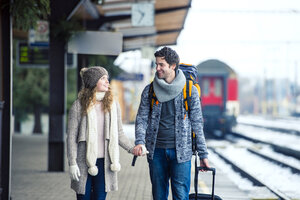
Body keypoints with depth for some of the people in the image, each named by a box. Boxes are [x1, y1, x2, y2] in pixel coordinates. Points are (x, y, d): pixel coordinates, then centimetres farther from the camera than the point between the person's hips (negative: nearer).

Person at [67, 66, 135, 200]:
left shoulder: (113, 104, 7)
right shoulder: (79, 106, -2)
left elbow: (119, 134, 14)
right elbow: (71, 136, -2)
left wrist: (132, 148, -2)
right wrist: (72, 163, -7)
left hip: (104, 162, 2)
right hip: (84, 162, -2)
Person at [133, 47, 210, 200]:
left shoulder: (190, 90, 1)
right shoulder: (149, 91, 7)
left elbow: (197, 124, 4)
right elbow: (142, 118, 6)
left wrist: (203, 154, 3)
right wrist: (139, 142, -13)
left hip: (181, 152, -2)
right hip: (156, 151, 2)